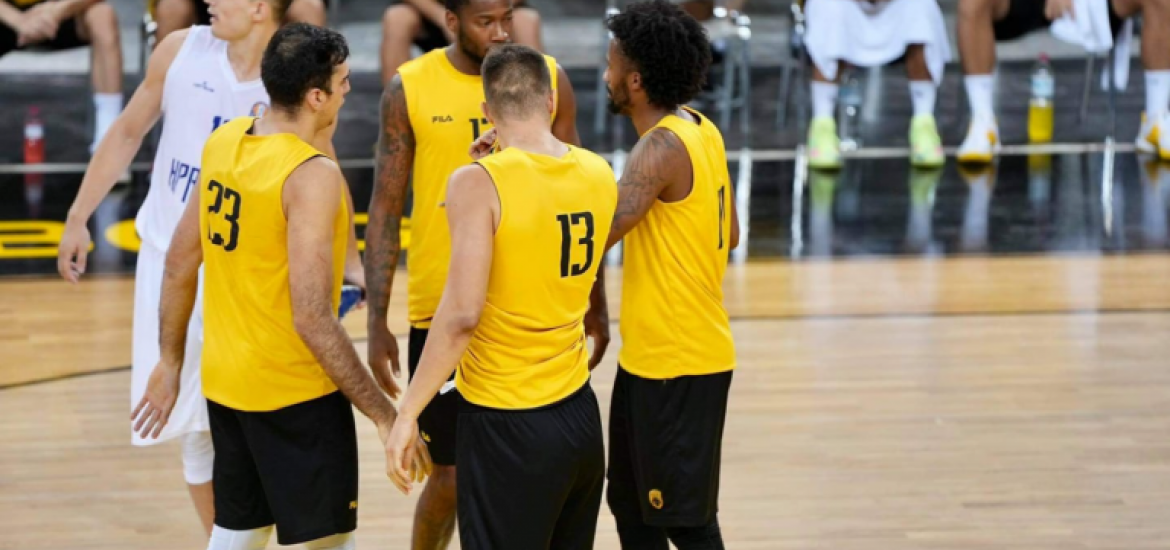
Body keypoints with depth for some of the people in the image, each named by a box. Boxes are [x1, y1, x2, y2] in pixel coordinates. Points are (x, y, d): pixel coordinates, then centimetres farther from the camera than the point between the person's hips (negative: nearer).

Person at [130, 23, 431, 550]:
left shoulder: (223, 142, 1)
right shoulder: (312, 175, -22)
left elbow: (179, 264, 10)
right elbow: (313, 319, -25)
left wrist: (170, 361, 22)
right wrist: (384, 414, -20)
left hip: (225, 384, 8)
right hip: (294, 393, -8)